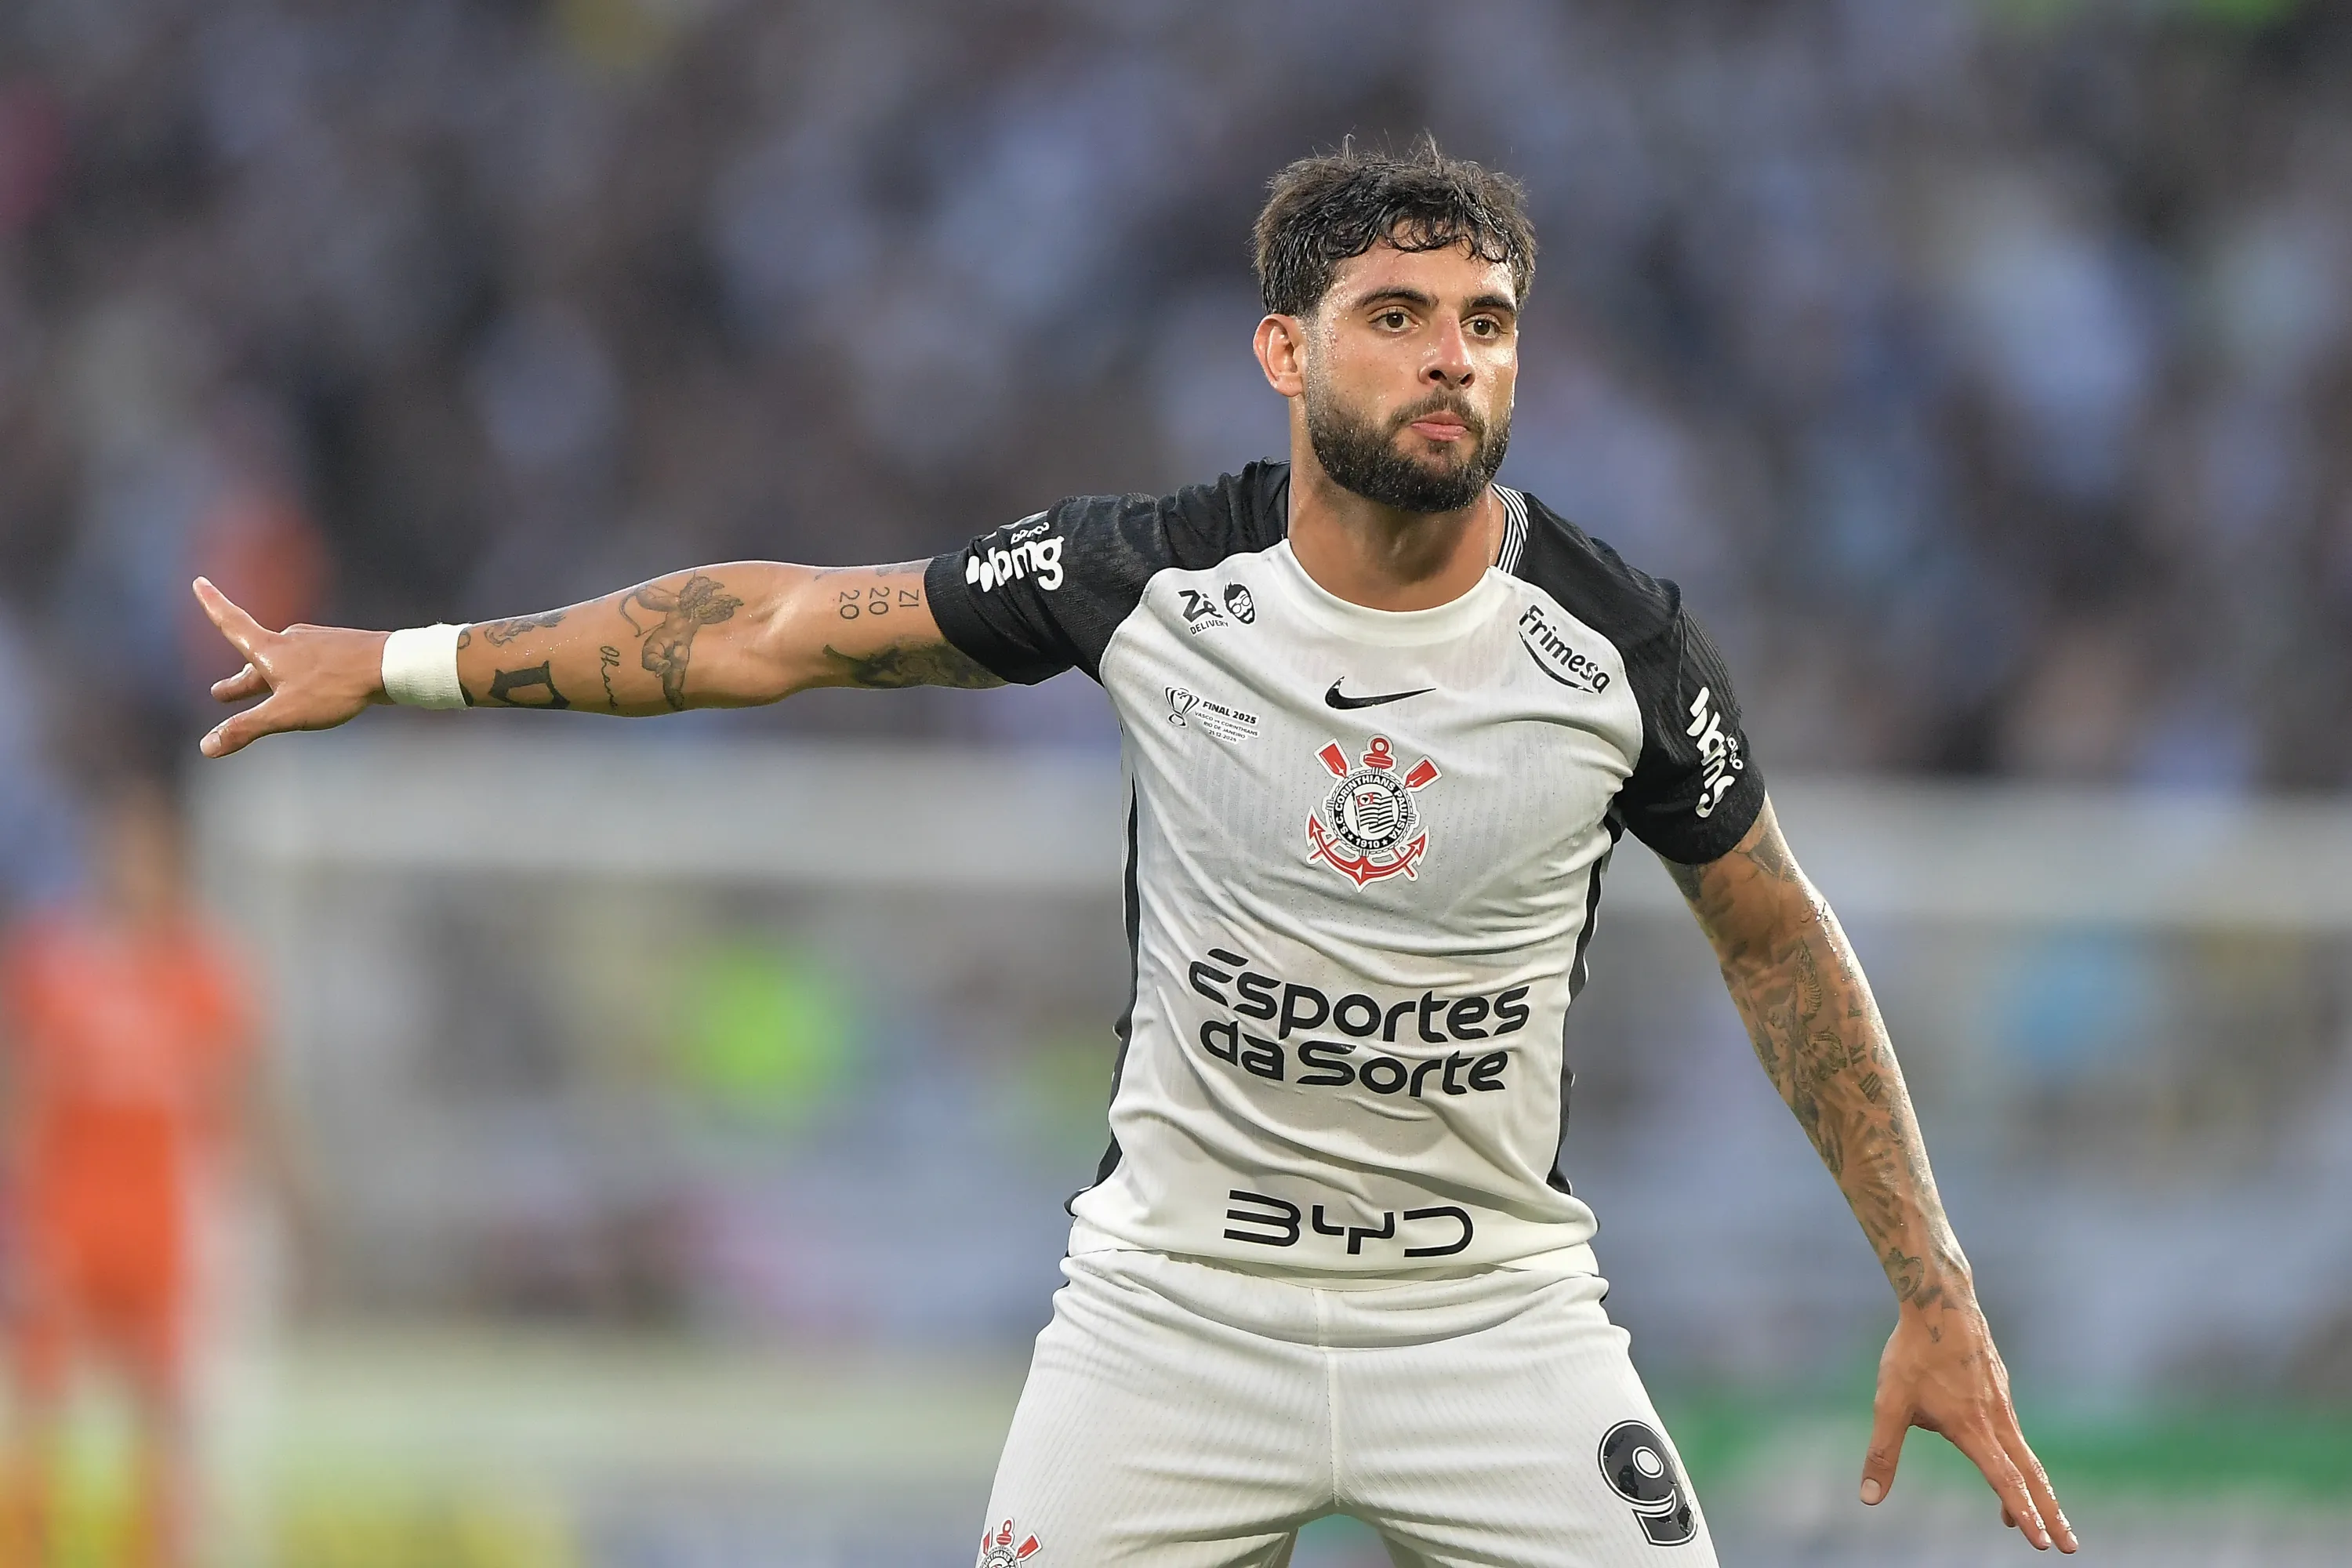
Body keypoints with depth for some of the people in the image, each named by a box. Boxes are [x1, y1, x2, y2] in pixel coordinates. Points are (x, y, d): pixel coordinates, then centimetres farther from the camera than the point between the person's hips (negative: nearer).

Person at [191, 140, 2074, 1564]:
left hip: (1492, 1312, 0)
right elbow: (789, 623, -1)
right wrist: (404, 664, 1)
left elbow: (1776, 941, 4)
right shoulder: (1155, 579, -10)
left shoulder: (1619, 644, -9)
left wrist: (1933, 1288, 2)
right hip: (1177, 1286, 0)